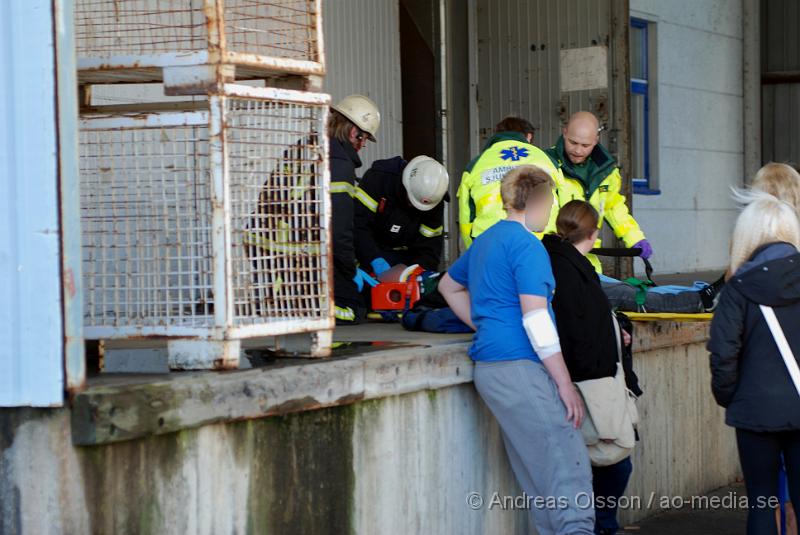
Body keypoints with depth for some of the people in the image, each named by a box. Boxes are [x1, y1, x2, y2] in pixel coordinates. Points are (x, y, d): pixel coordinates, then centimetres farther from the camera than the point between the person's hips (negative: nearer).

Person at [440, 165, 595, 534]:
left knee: (537, 477, 10)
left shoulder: (486, 240, 18)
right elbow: (535, 319, -17)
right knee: (568, 468, -13)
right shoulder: (527, 245, -10)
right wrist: (565, 385, -15)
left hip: (490, 364, 10)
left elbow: (449, 286, 34)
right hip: (520, 368, -10)